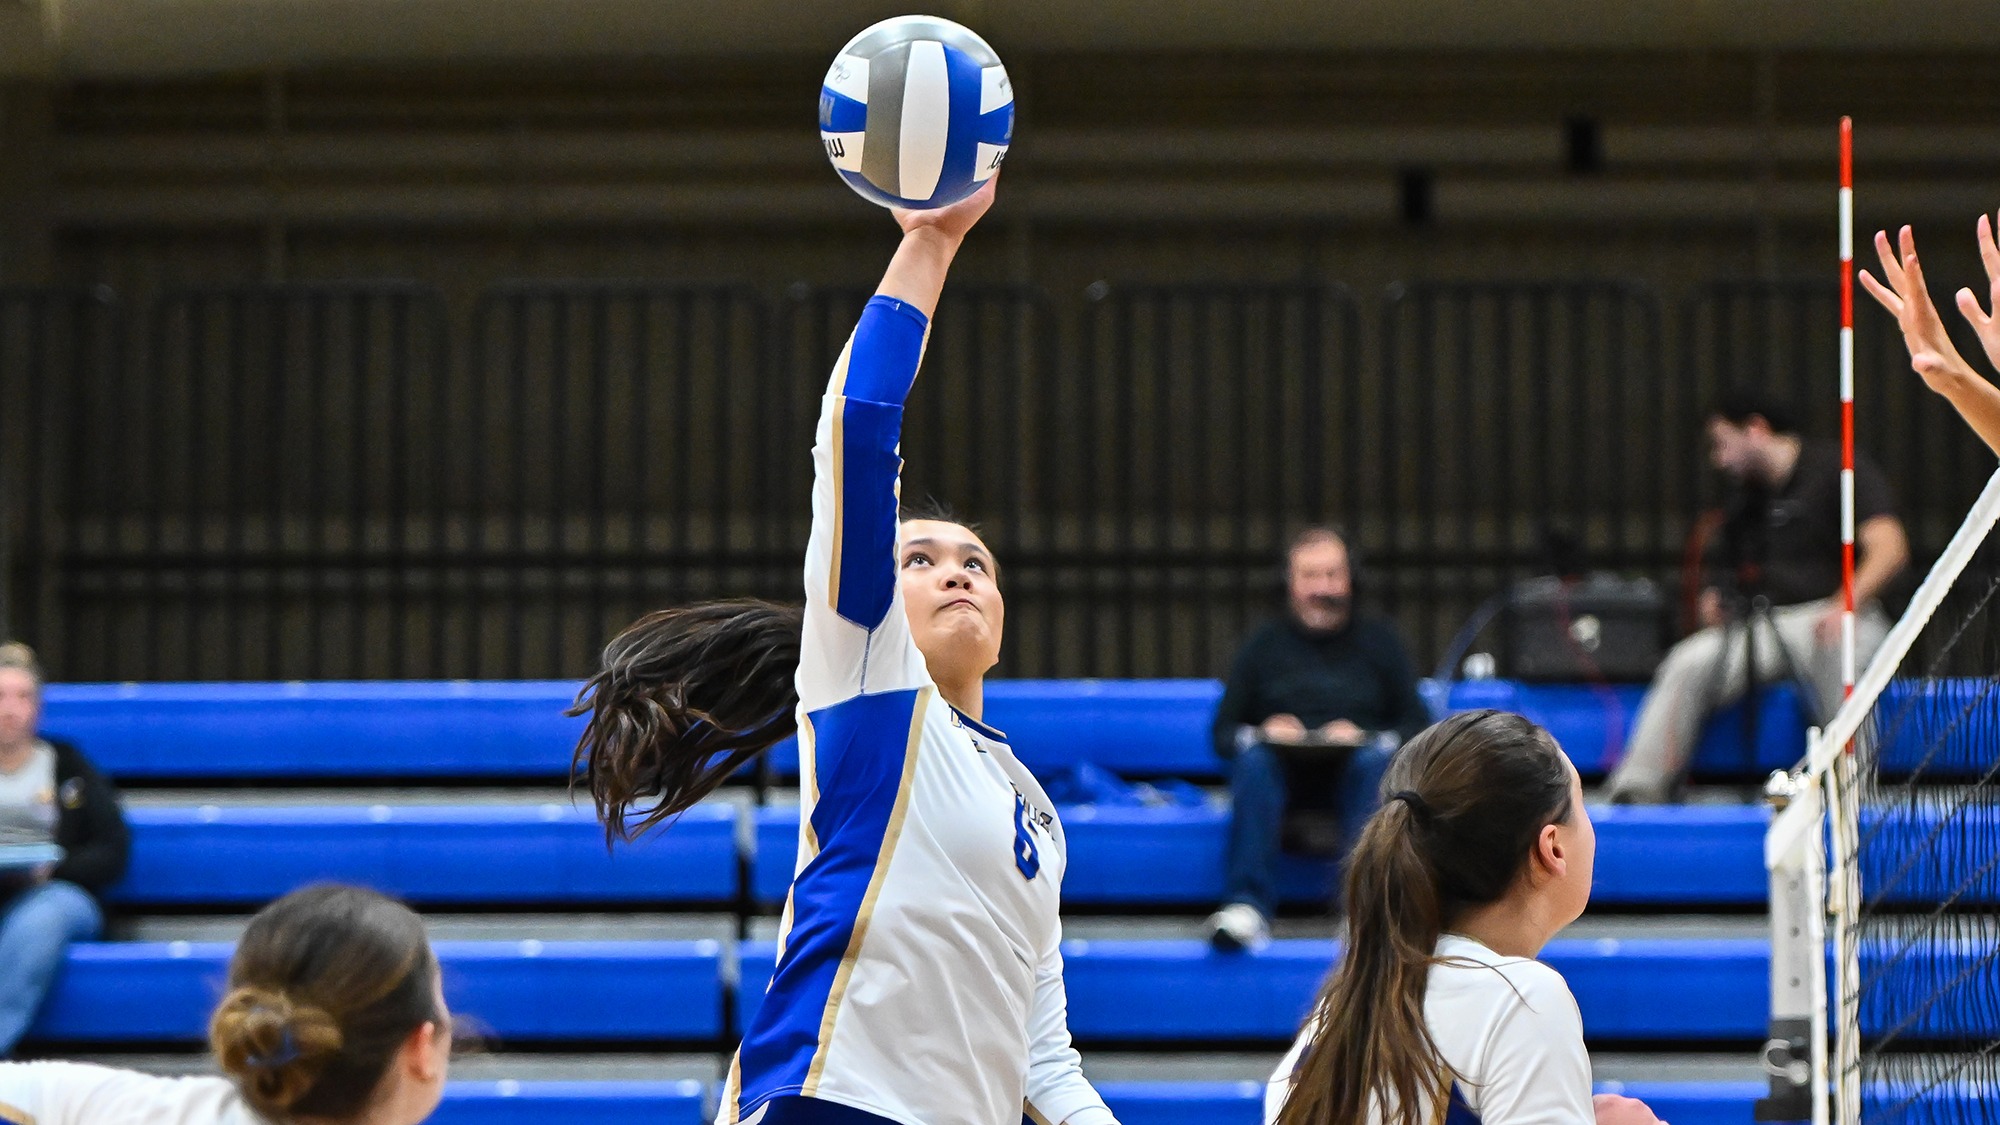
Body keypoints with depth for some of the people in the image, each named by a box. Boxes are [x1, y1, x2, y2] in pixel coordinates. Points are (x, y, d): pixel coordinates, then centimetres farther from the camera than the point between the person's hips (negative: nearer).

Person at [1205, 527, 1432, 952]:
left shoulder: (1378, 639, 17)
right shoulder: (1265, 643, 17)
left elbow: (1417, 726, 7)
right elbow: (1223, 733, 11)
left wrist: (1367, 738, -13)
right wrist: (1262, 733, -11)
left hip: (1354, 774, 0)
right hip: (1282, 777, 0)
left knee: (1380, 755, -33)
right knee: (1252, 754, -32)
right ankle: (1248, 905, -45)